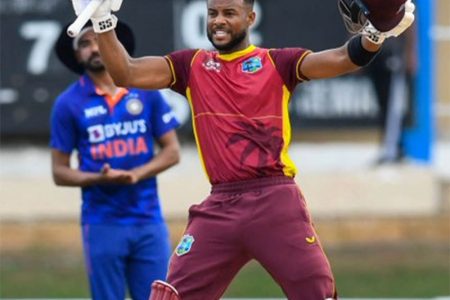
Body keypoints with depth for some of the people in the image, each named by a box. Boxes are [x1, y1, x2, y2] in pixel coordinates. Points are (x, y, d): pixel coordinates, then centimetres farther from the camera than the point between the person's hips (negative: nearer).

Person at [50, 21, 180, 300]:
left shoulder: (146, 91, 5)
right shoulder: (68, 103, 1)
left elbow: (172, 151, 7)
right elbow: (60, 172, 3)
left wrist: (136, 174, -11)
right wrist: (98, 178, -16)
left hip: (149, 221, 1)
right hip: (103, 223, -1)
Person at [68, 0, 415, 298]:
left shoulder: (278, 63, 6)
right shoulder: (192, 66, 15)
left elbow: (341, 60, -7)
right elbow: (126, 73, 7)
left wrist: (374, 36, -26)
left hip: (276, 203, -3)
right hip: (218, 209, 3)